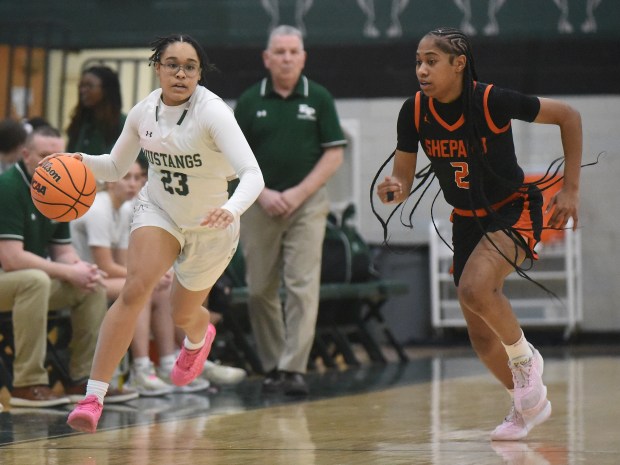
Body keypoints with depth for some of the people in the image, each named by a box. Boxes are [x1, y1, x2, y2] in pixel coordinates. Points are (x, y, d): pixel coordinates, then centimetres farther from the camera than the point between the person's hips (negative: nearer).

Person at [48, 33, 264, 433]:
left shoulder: (213, 112, -28)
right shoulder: (144, 112, -12)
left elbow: (253, 175, -38)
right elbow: (117, 167, 4)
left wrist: (232, 209, -58)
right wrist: (84, 161, -18)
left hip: (210, 225, -2)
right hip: (158, 211, 2)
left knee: (183, 314, 17)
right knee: (135, 290, -24)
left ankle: (200, 336, 58)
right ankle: (94, 396, -26)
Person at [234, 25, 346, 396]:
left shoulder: (319, 98, 2)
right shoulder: (250, 101, 5)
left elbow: (334, 154, 0)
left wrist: (299, 193, -9)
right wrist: (262, 193, -7)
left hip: (307, 202, -2)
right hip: (260, 205, 2)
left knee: (303, 287, -10)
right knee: (261, 290, 4)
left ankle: (294, 369, -12)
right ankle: (272, 366, 16)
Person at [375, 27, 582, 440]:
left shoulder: (493, 101, -24)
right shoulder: (414, 113, -12)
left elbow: (569, 116, -14)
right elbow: (403, 179, -2)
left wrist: (571, 189, -14)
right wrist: (395, 190, -27)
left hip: (515, 211, -6)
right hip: (468, 221, 6)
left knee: (475, 287, -32)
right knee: (481, 334, 10)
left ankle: (525, 358, -4)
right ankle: (530, 403, 34)